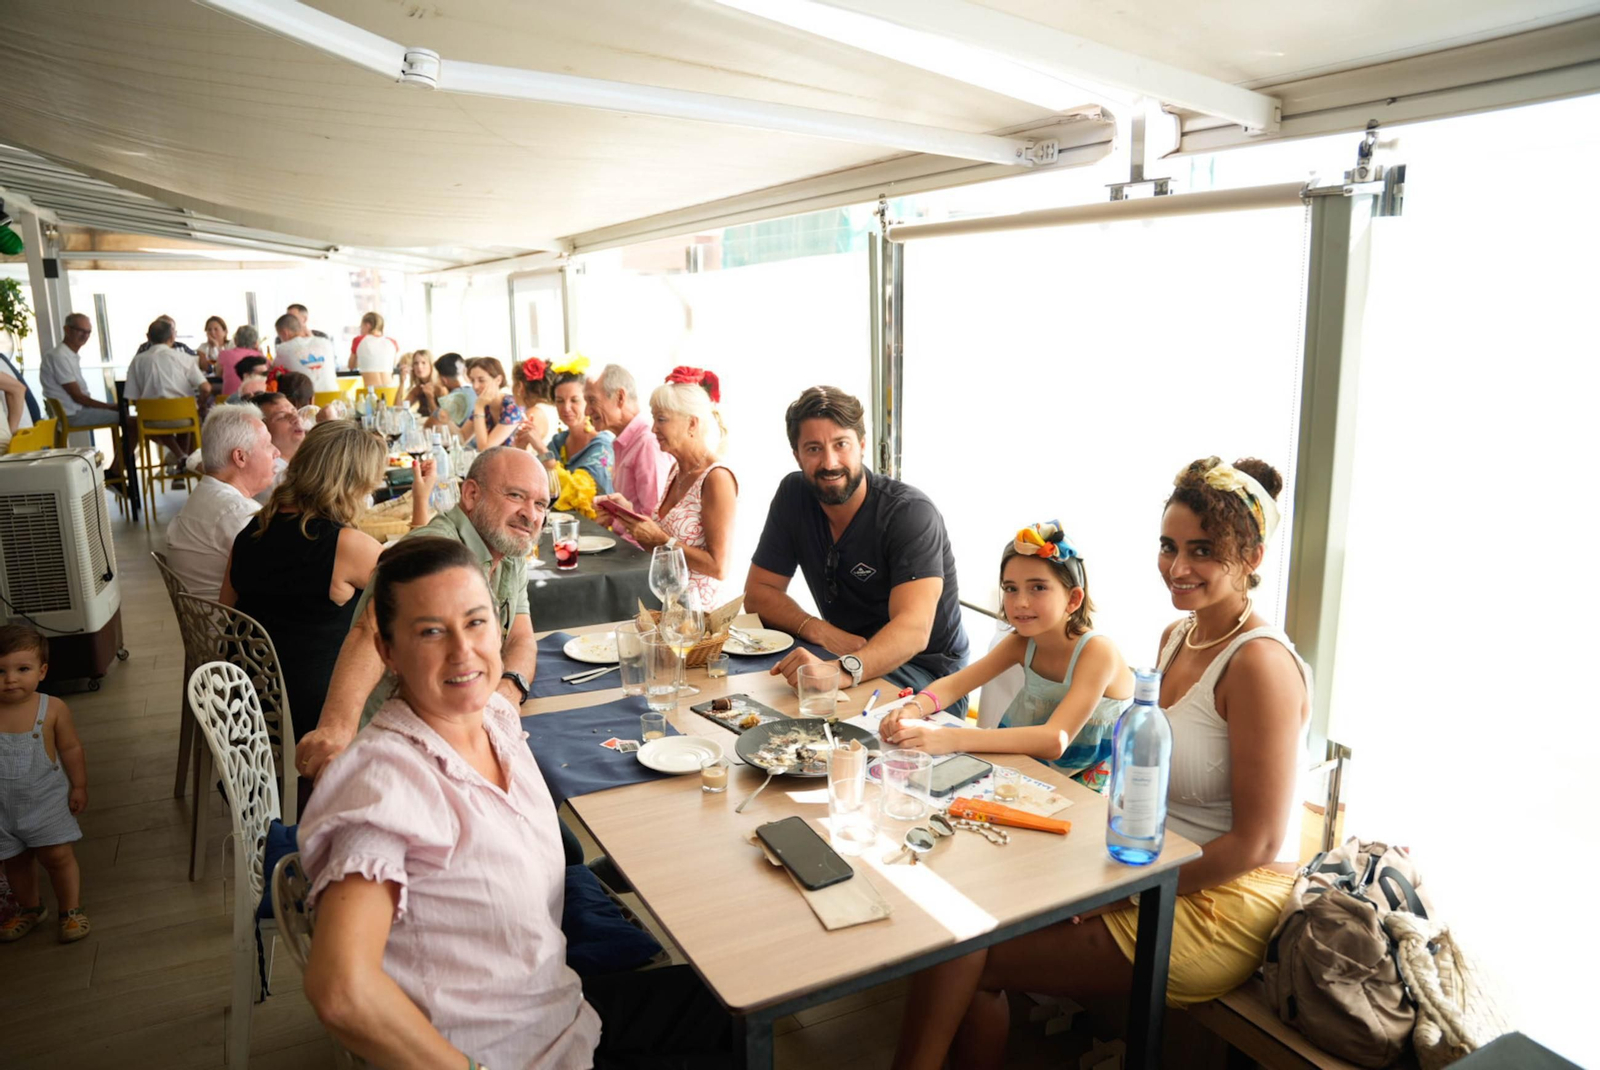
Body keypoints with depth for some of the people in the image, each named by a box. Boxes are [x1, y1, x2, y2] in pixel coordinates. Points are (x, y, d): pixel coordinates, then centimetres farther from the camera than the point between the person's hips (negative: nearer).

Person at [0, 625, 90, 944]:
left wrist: (79, 786, 0)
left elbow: (71, 749, -3)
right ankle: (29, 908, 38)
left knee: (57, 855, -1)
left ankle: (71, 909, 17)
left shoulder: (53, 709, -13)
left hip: (46, 798, -2)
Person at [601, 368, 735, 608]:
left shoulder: (716, 478, -14)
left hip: (695, 612, -7)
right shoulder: (677, 470, 10)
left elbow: (718, 567, -18)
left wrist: (659, 538, -15)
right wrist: (629, 512, 3)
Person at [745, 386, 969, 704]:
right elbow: (758, 592, 1)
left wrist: (840, 671, -52)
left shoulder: (911, 513, -21)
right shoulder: (793, 495, -3)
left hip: (925, 668, -5)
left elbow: (913, 630, -33)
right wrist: (817, 630, -18)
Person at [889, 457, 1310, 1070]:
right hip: (1152, 874, 7)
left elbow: (1257, 843, -19)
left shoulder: (1261, 664, -19)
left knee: (966, 953, -11)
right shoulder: (1177, 636, 7)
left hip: (1219, 909, -7)